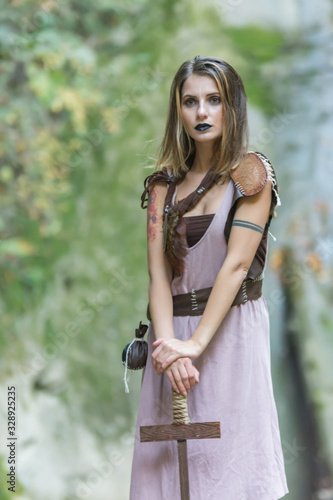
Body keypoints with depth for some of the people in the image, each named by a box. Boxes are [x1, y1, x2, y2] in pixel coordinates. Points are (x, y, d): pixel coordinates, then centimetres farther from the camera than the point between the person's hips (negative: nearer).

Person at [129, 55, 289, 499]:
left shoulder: (251, 172, -2)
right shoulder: (163, 184, 9)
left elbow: (236, 264, -12)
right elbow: (158, 272, 0)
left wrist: (196, 343, -20)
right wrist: (168, 345, -17)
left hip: (232, 330, -4)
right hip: (174, 333, 4)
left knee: (227, 462, -5)